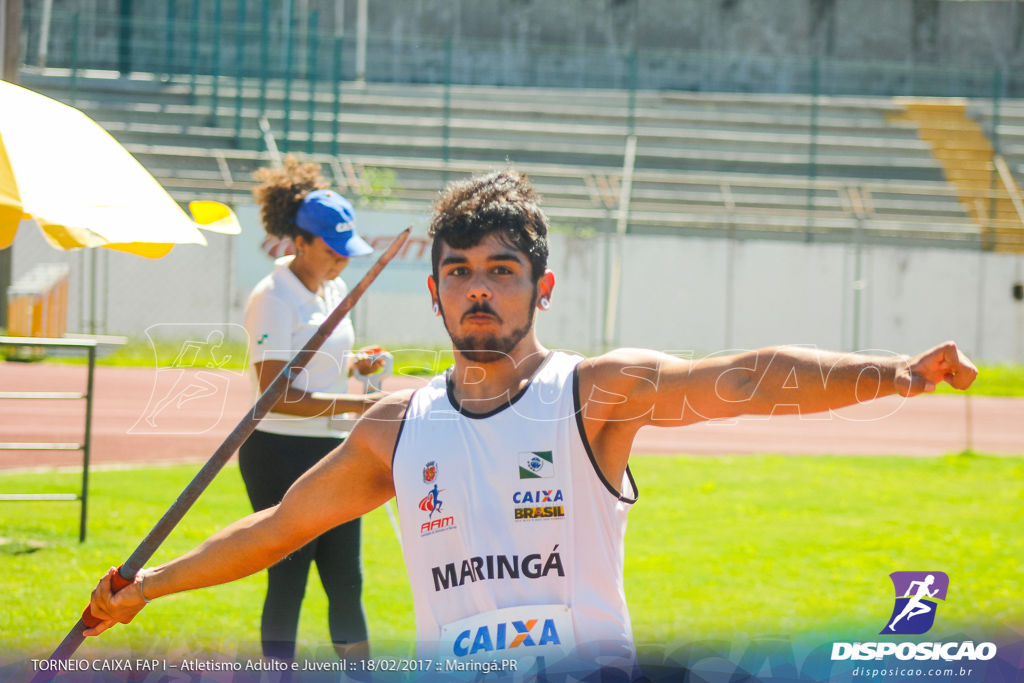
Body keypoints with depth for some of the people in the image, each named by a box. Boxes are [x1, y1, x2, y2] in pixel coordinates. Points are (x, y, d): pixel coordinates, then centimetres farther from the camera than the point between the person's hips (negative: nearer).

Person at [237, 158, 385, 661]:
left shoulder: (335, 290, 9)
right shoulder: (273, 299, -16)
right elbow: (278, 394, -22)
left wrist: (356, 366, 2)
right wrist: (360, 404, -24)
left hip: (331, 450, 8)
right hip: (281, 453, -8)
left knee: (345, 577, 10)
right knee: (289, 577, -3)